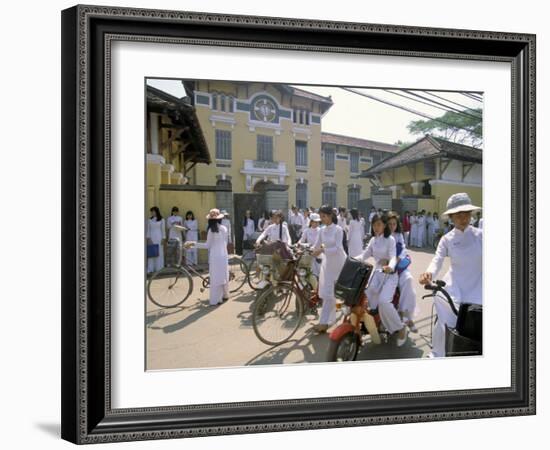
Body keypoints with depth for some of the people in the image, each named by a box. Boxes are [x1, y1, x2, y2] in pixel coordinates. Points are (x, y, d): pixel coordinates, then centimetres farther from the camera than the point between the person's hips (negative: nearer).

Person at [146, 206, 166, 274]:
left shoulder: (161, 220, 2)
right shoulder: (150, 220, 9)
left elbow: (163, 229, 2)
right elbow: (148, 230, 9)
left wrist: (163, 238, -4)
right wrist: (148, 238, 0)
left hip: (159, 237, -2)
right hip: (151, 237, 2)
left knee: (159, 252, -2)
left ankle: (159, 268, 3)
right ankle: (150, 269, -1)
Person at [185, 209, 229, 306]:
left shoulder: (211, 230, -11)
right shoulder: (224, 229, 4)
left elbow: (207, 245, -10)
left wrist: (193, 243, -9)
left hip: (214, 256, -5)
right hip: (223, 255, 5)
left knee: (215, 278, 0)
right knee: (224, 275, 18)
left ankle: (216, 300, 3)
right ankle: (225, 295, 29)